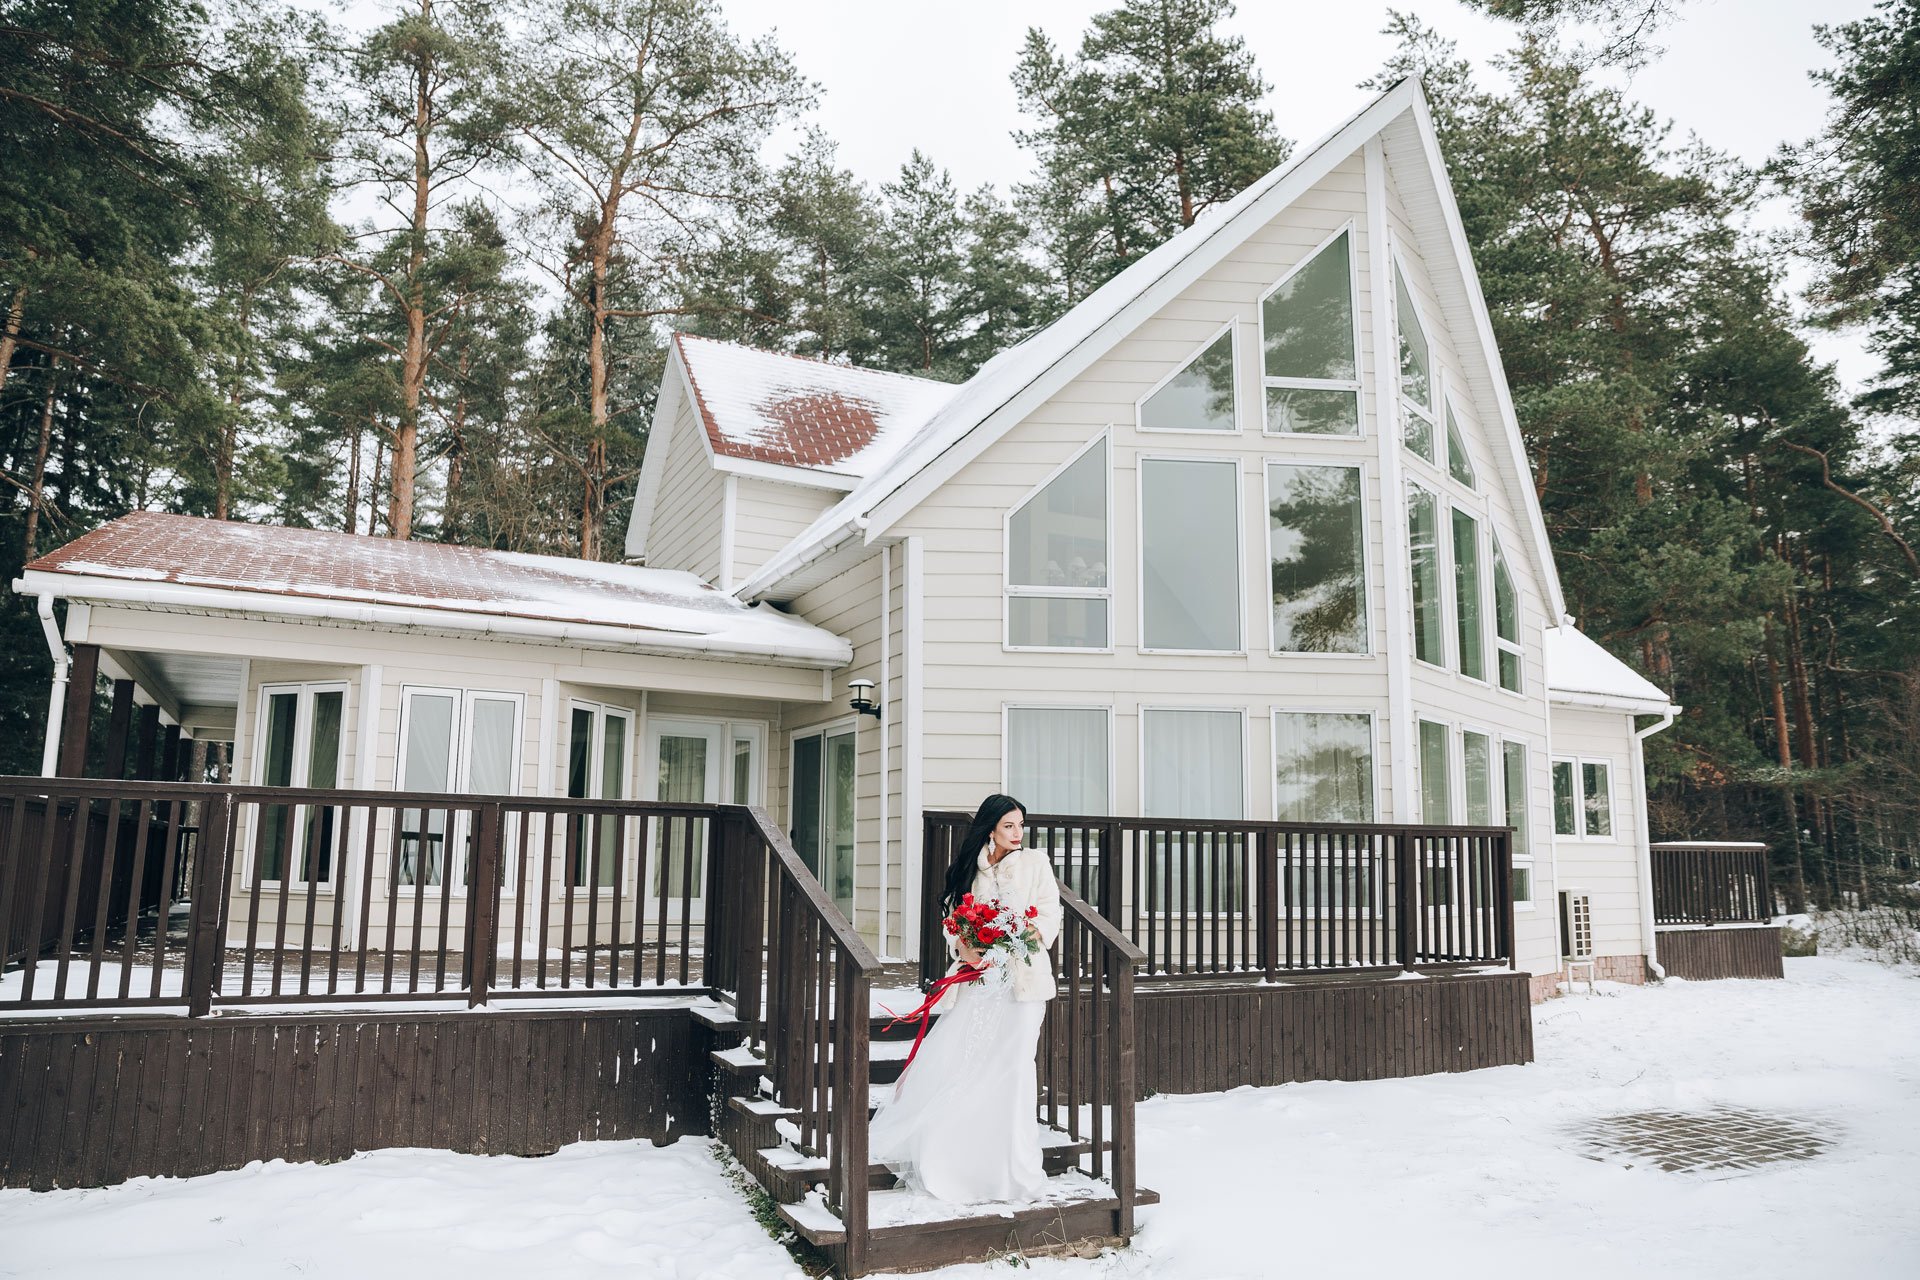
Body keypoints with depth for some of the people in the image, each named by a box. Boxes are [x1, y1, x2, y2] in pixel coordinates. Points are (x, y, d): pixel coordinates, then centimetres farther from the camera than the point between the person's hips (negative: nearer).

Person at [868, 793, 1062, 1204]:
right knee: (942, 1056, -3)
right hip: (976, 979, 3)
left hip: (1020, 978, -2)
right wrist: (966, 949, -11)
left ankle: (1012, 1167, 4)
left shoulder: (1034, 862, 6)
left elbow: (1050, 916, 0)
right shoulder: (969, 869, 13)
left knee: (1013, 1063, -8)